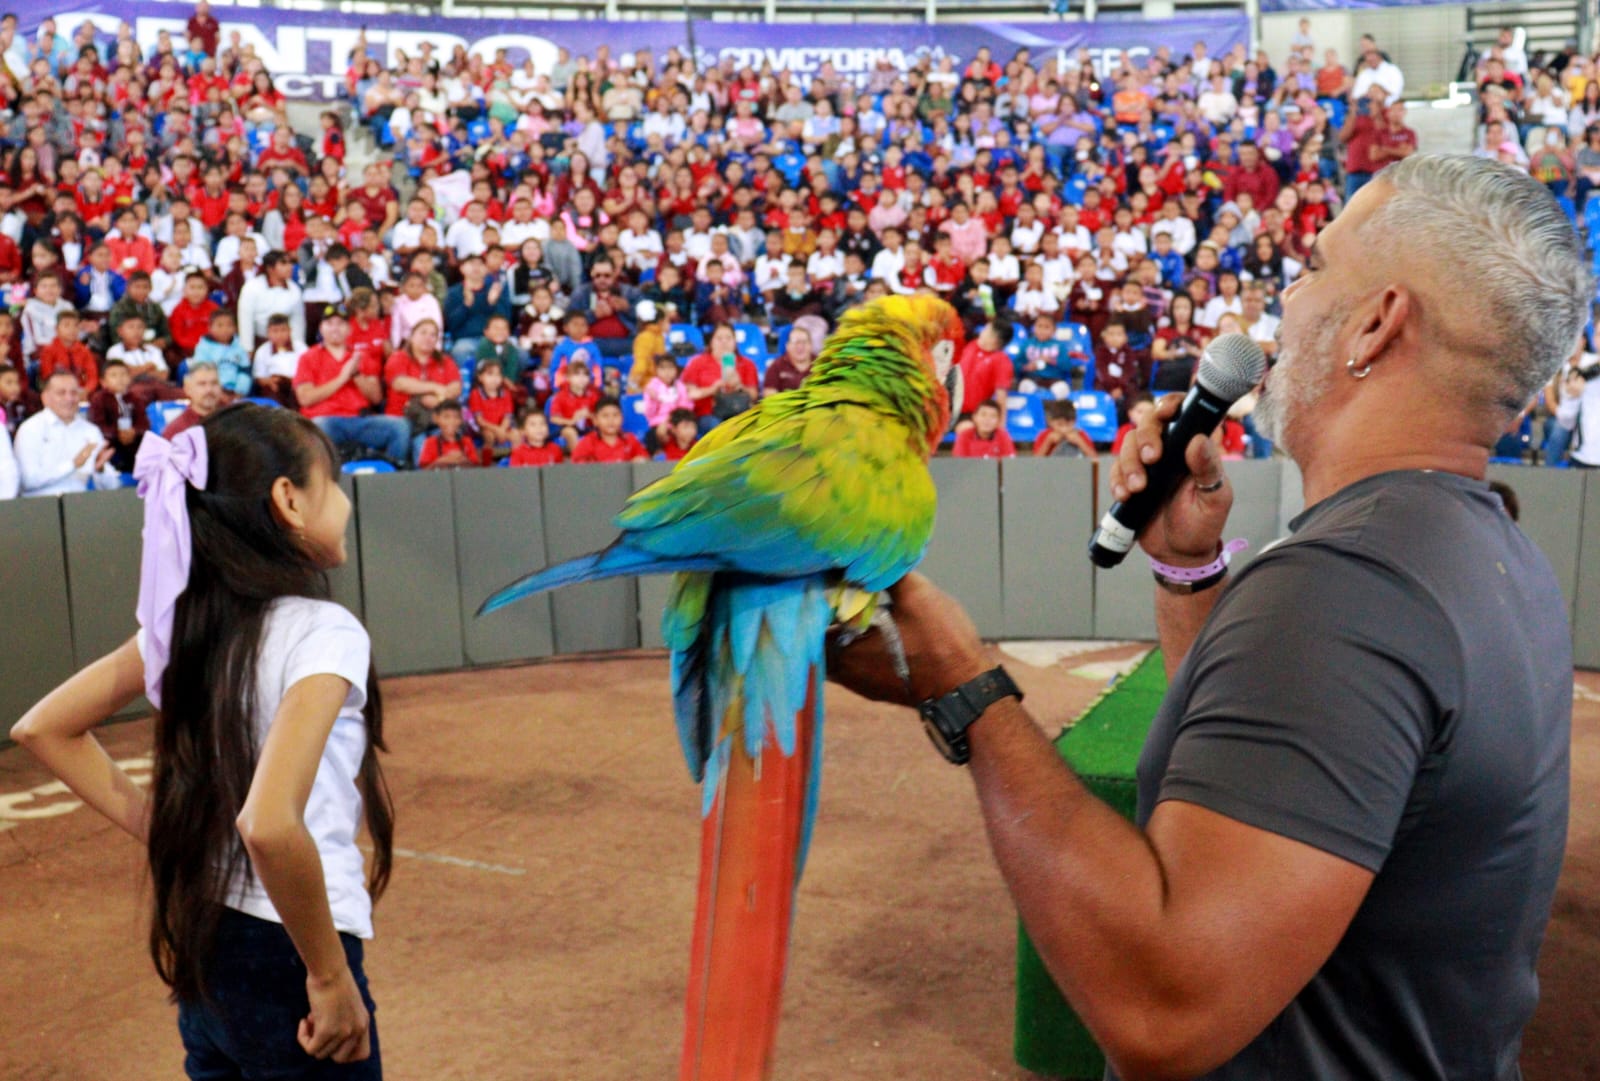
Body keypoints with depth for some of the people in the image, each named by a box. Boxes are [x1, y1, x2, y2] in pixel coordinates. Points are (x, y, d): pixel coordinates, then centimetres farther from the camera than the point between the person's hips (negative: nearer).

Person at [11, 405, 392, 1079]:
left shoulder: (186, 621, 2)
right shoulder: (324, 632, -20)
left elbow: (43, 727, 11)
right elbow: (269, 825, -32)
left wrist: (158, 829, 8)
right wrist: (332, 976, -20)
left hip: (200, 948, 7)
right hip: (285, 958, -7)